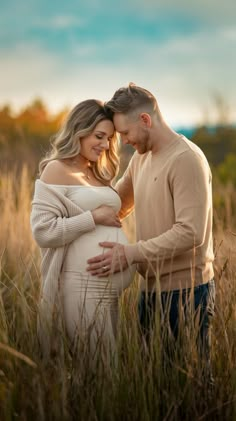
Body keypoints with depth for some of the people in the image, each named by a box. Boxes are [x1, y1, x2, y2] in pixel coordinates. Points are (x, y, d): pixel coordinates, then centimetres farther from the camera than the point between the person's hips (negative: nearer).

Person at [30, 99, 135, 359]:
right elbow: (42, 231, -14)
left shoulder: (98, 175, 18)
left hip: (111, 283, 8)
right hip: (82, 284, -8)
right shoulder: (56, 170, -5)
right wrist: (94, 218, -13)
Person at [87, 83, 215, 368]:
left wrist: (132, 253, -23)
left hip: (185, 290, -8)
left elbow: (191, 232, -24)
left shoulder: (186, 160, -16)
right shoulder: (141, 157, 11)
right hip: (151, 287, 8)